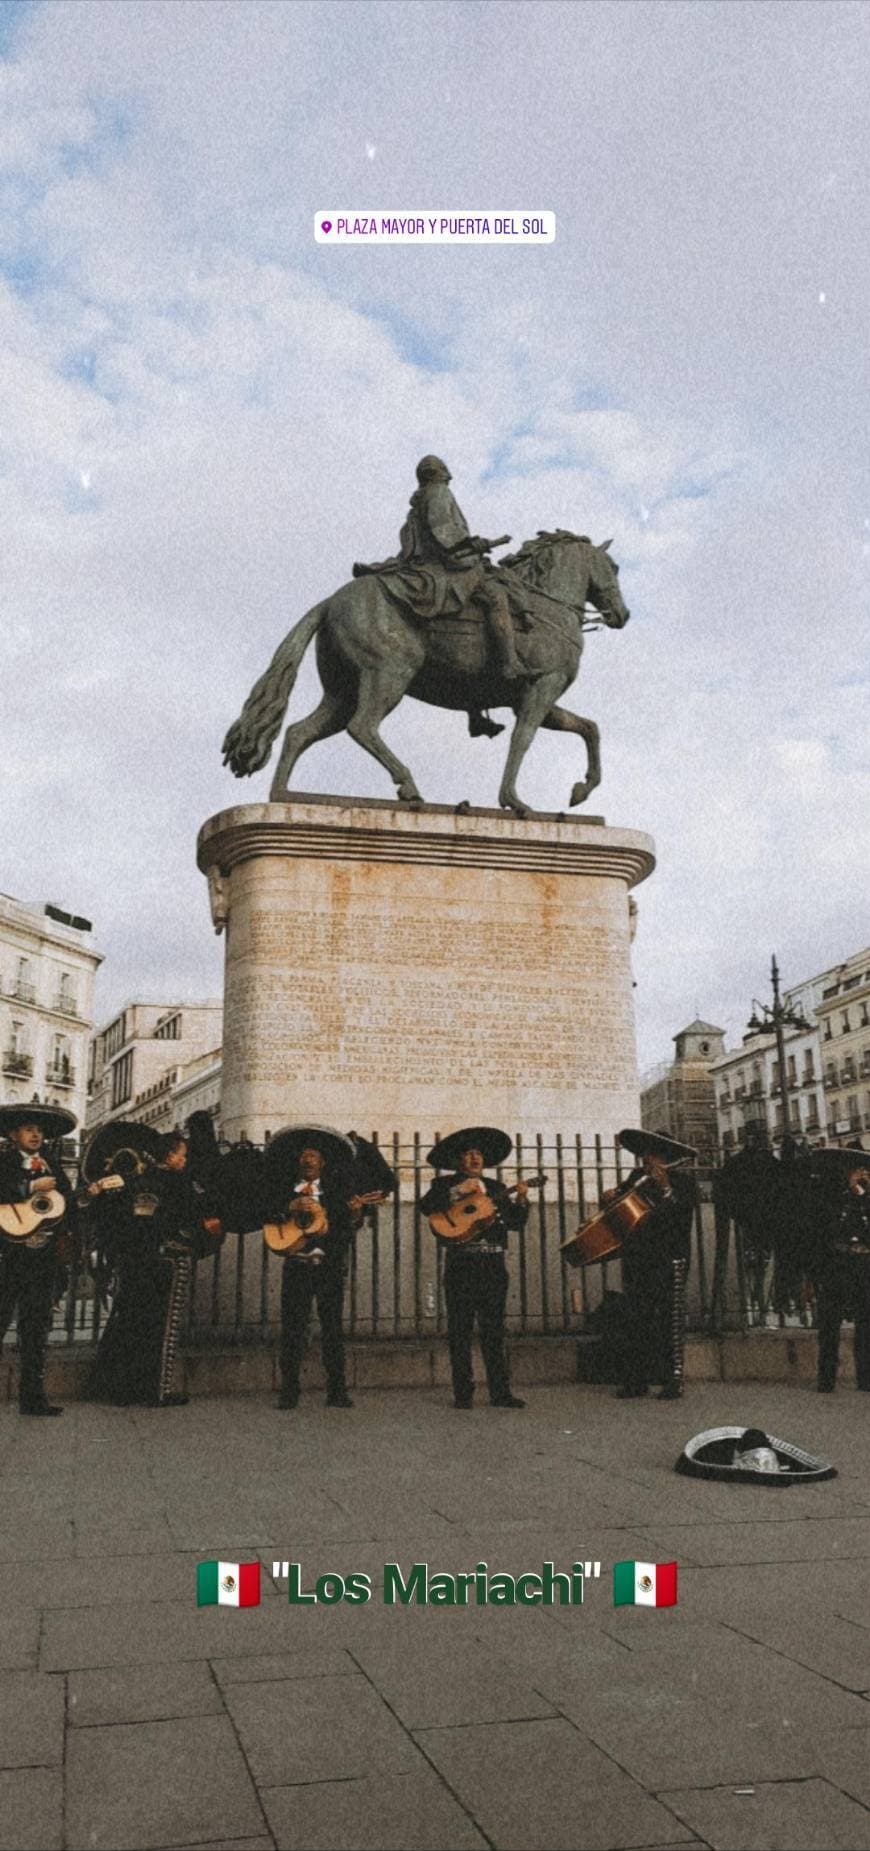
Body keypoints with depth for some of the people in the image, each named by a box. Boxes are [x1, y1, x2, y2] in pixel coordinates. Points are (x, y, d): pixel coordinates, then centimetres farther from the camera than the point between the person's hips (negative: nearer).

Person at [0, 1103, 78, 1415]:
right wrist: (32, 1187, -18)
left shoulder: (52, 1168, 17)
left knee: (37, 1325, 7)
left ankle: (32, 1397, 11)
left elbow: (69, 1202, 15)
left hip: (44, 1257, 5)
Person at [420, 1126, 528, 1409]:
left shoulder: (495, 1187, 17)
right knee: (460, 1330, -1)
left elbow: (515, 1223, 11)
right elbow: (426, 1206, -13)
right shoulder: (445, 1184, 6)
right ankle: (463, 1393, 5)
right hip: (460, 1264, -3)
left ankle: (500, 1393, 7)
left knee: (494, 1330, 4)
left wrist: (521, 1200, -6)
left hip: (493, 1263, 3)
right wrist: (460, 1191, -18)